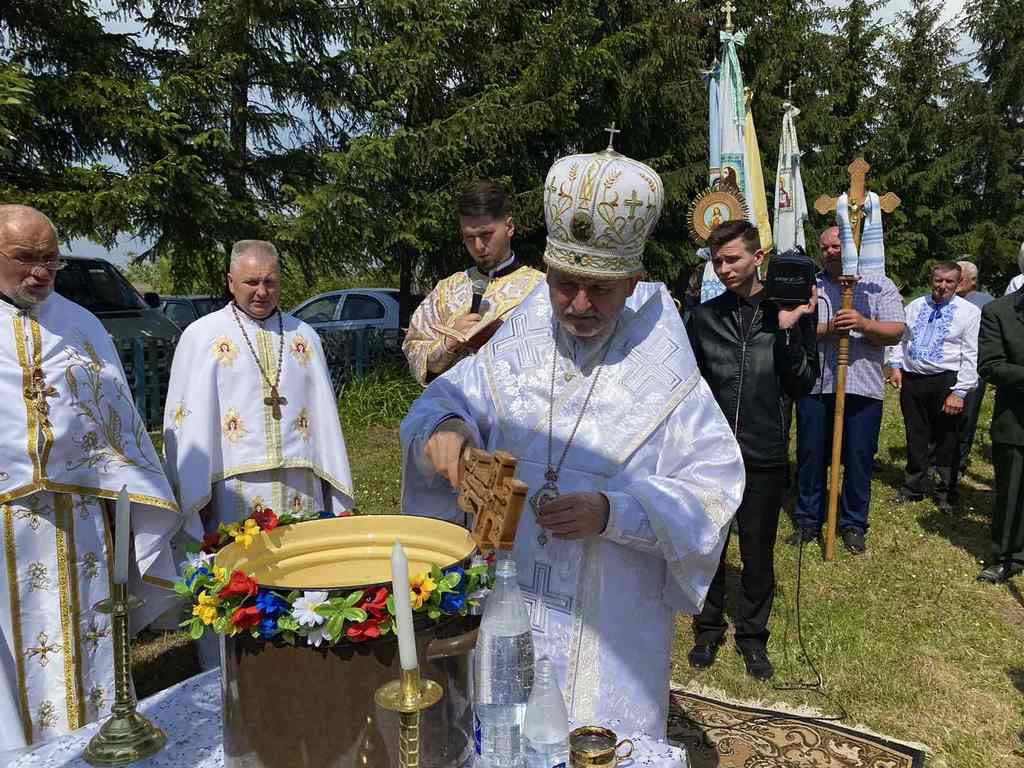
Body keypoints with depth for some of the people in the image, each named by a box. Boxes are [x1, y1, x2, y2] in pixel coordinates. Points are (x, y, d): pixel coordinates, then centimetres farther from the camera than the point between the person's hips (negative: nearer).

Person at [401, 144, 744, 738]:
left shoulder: (665, 376, -9)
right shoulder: (514, 351, -1)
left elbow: (710, 490, -10)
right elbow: (447, 399, 3)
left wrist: (614, 511, -25)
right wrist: (444, 428, -22)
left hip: (612, 623, -2)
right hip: (506, 604, 3)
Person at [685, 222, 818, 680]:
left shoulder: (791, 313, -1)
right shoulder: (703, 318, 2)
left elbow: (802, 387, -5)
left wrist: (787, 331, -16)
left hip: (765, 457, -1)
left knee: (758, 553, 12)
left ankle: (753, 636, 31)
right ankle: (708, 630, 31)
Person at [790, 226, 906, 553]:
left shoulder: (879, 285, 7)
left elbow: (896, 332, -2)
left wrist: (864, 324, -20)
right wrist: (826, 330, -17)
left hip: (862, 388, -1)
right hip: (813, 385, 1)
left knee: (859, 460, 5)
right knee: (811, 456, 8)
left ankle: (853, 524, 21)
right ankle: (808, 520, 21)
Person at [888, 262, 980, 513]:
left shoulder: (969, 312, -2)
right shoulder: (915, 306, 11)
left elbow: (971, 357, -6)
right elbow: (900, 337, 17)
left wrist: (959, 392, -13)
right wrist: (896, 364, 1)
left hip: (946, 382, -3)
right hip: (911, 380, 3)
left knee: (946, 441, 5)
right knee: (915, 437, 12)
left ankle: (946, 494, 20)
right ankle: (913, 488, 24)